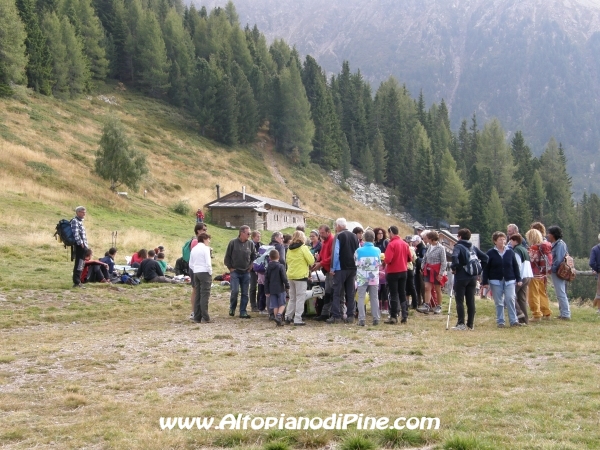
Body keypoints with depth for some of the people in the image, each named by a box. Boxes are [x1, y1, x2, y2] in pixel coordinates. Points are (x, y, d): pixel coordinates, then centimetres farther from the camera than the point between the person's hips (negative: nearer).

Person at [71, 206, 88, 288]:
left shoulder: (80, 221, 21)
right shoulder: (75, 221, -10)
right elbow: (75, 234, -20)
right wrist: (81, 243, -20)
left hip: (83, 246, 10)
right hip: (80, 246, -10)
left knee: (80, 264, 13)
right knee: (79, 265, -9)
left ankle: (77, 281, 18)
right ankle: (77, 282, -9)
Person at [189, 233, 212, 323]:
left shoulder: (194, 249, 13)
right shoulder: (205, 248, -8)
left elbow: (191, 264, 13)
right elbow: (208, 263, -14)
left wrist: (195, 271, 15)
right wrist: (210, 273, -4)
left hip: (196, 273, 7)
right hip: (205, 272, -7)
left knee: (197, 295, 7)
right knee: (204, 295, -6)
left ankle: (197, 317, 8)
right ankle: (205, 317, -9)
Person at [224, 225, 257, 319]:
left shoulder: (250, 244, 3)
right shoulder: (233, 243, -6)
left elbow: (254, 256, 16)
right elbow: (227, 257, 1)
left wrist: (251, 266, 7)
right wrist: (230, 268, -1)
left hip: (246, 272, 3)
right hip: (235, 272, -3)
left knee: (245, 293, 4)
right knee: (235, 291, -12)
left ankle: (243, 312, 10)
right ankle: (232, 308, 11)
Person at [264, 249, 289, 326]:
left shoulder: (268, 268, 6)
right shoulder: (281, 266, -7)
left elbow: (266, 280, 8)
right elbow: (284, 278, -10)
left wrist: (266, 291, 12)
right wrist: (287, 286, 5)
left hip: (272, 290, 4)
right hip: (280, 289, -4)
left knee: (275, 305, 7)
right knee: (282, 304, 3)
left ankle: (279, 321, 6)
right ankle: (279, 315, -22)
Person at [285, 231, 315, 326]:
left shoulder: (289, 249, 6)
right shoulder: (303, 248, -11)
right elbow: (311, 261, -11)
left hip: (290, 275, 6)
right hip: (301, 275, -6)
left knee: (292, 298, 18)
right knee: (300, 298, -2)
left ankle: (288, 317, 18)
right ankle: (297, 320, -5)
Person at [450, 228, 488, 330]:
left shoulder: (458, 247, -8)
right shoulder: (473, 247, 10)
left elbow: (454, 256, -29)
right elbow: (485, 257, 9)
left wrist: (454, 267, -15)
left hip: (461, 277, -6)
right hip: (473, 277, 6)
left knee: (459, 301, -1)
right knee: (471, 301, 9)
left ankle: (461, 324, -5)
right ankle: (470, 324, 12)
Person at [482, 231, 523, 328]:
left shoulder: (510, 252, 5)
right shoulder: (490, 253, -2)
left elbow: (515, 266, 9)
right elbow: (486, 268, -2)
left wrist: (518, 279, 6)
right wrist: (485, 282, -6)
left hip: (509, 280, 1)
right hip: (496, 281, -1)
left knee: (510, 300, -7)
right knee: (499, 302, 3)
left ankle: (513, 320, -1)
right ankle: (500, 321, 10)